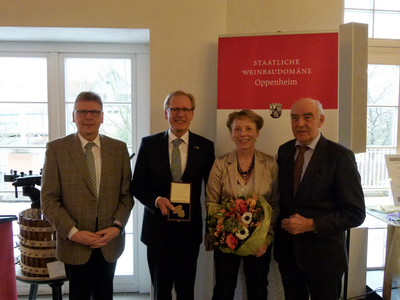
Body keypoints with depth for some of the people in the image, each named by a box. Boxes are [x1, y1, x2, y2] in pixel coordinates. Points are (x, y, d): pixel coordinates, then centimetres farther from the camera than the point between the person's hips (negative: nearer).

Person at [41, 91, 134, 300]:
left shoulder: (118, 148, 3)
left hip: (110, 241, 2)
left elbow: (126, 194, 4)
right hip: (74, 243, -2)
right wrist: (73, 232, -14)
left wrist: (117, 226, -9)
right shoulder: (56, 149, -4)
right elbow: (49, 199, -5)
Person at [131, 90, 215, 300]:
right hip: (158, 229, 0)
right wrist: (157, 200, -19)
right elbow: (137, 186, 0)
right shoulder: (149, 144, -2)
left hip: (190, 229, 0)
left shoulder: (205, 147, -1)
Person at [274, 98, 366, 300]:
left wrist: (311, 224, -22)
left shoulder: (340, 156, -14)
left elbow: (355, 213, -16)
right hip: (286, 251, 4)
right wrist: (282, 222, -4)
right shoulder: (284, 151, 2)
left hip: (323, 255, -4)